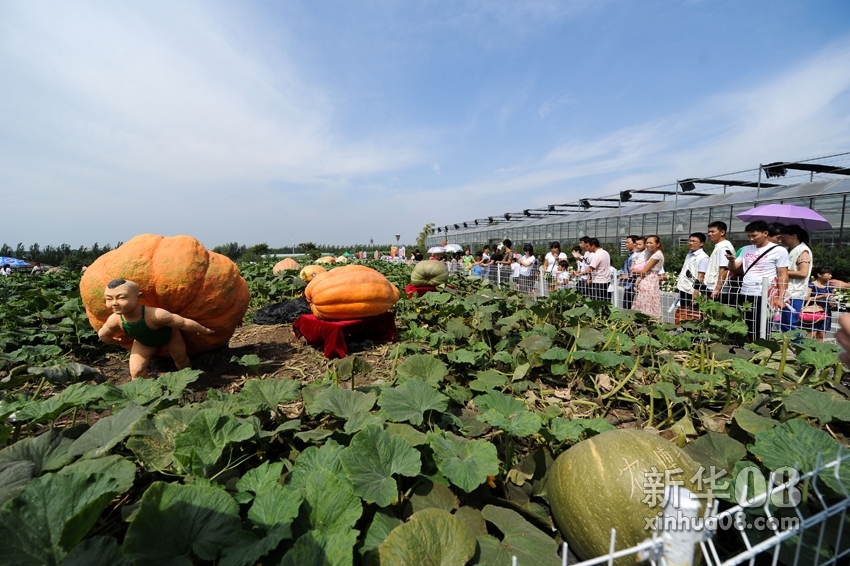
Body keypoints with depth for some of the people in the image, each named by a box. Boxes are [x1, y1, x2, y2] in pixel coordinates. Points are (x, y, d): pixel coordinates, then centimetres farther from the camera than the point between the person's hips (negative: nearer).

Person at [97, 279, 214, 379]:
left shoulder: (155, 315, -49)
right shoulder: (114, 320, -31)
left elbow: (184, 323, -38)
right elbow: (103, 335, -6)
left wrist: (204, 331, -27)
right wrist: (119, 341, 10)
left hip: (169, 334, -3)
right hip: (143, 341, 3)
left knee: (181, 359, 18)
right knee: (136, 372, -5)